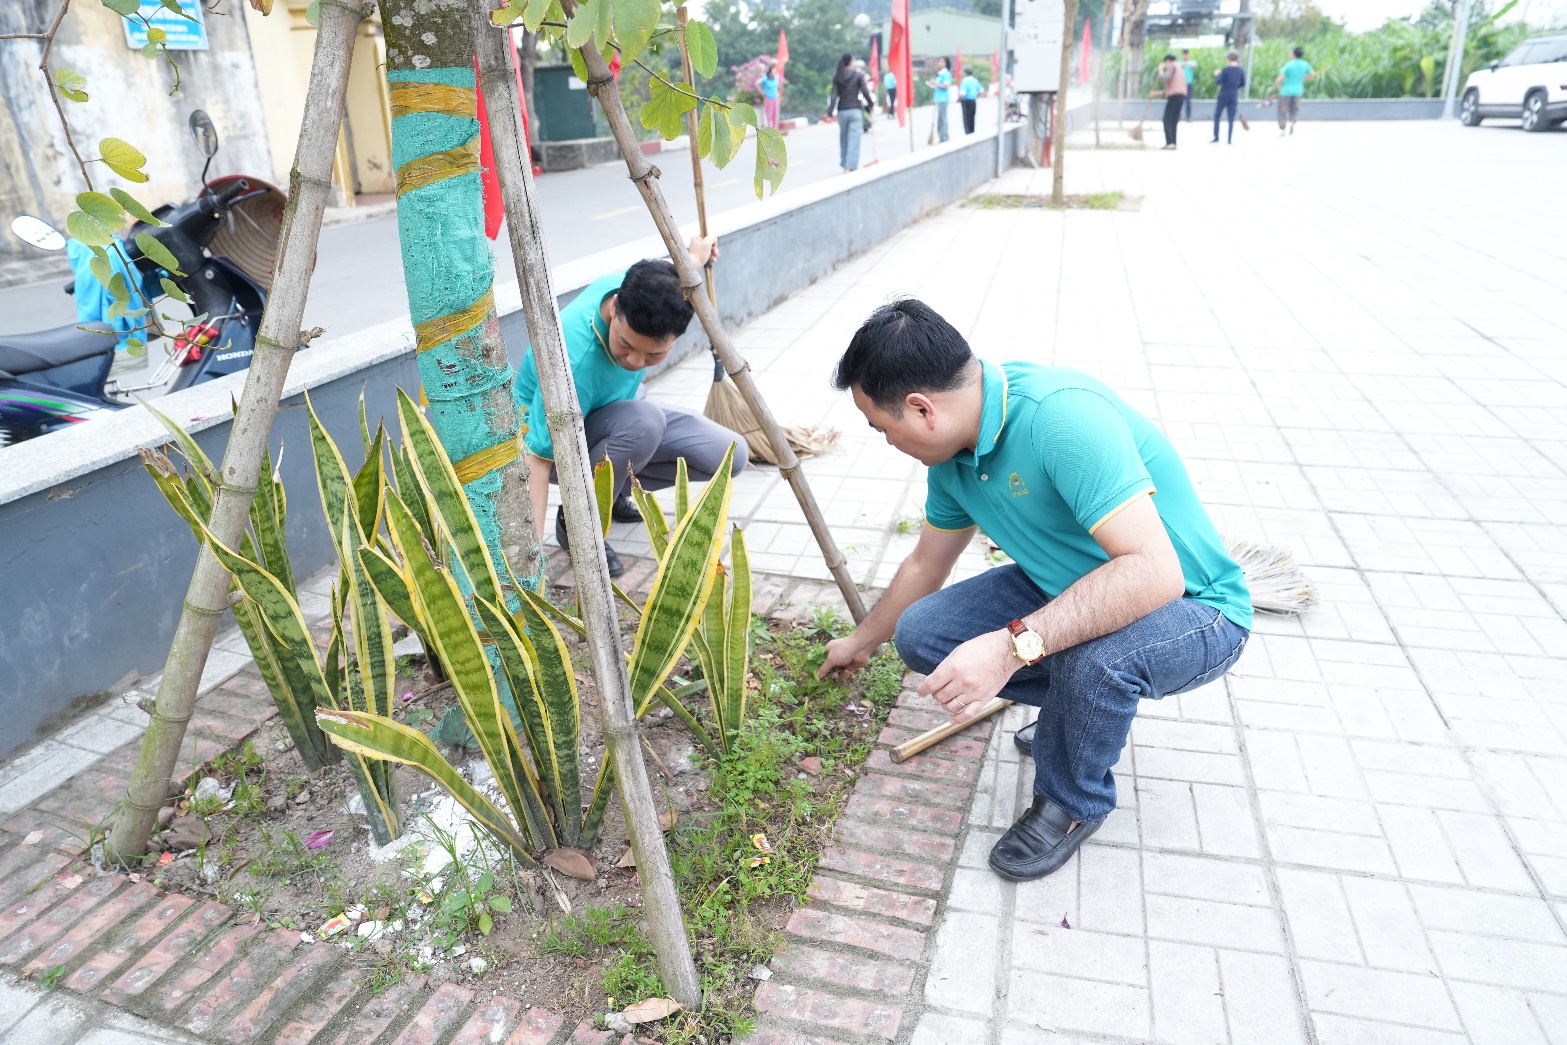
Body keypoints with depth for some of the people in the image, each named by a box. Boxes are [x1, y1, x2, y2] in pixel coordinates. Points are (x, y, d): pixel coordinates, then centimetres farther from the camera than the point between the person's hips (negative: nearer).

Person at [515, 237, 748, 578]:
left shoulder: (636, 283, -25)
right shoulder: (572, 362, -42)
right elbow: (538, 459, -38)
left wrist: (693, 259, 16)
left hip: (616, 411, 7)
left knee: (731, 455, -12)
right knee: (644, 421, -41)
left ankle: (613, 487, 9)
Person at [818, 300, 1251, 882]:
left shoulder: (1062, 416, -33)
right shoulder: (953, 452, -5)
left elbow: (1154, 571, -40)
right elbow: (925, 565, 12)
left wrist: (1014, 644, -44)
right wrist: (861, 643, 25)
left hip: (1192, 610, -7)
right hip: (1068, 587, 7)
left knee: (1092, 657, -38)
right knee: (920, 633, -6)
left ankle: (1073, 803, -4)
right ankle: (1086, 708, 14)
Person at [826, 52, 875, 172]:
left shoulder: (836, 76, 2)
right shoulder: (859, 75, -3)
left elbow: (834, 95, -3)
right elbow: (865, 91, -4)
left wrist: (830, 113, -5)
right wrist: (871, 103, 13)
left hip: (842, 111, 3)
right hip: (856, 110, -3)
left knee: (843, 138, 16)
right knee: (854, 139, -4)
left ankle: (844, 165, 23)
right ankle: (850, 166, -13)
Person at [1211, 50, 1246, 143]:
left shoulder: (1226, 69, -12)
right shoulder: (1241, 70, 3)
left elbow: (1218, 82, -11)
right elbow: (1243, 84, 11)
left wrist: (1216, 75, 8)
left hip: (1223, 95, -4)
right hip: (1234, 96, 4)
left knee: (1216, 116, 10)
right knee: (1231, 119, 5)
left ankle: (1216, 137, 7)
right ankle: (1230, 139, 1)